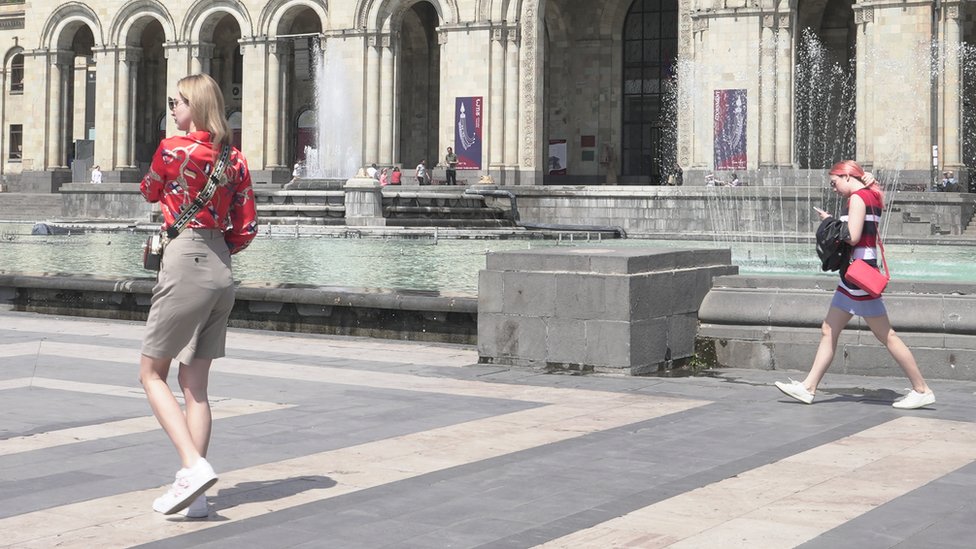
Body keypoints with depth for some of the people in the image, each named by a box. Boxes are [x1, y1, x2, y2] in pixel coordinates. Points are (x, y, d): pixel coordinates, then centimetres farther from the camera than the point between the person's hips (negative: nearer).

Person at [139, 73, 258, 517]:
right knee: (195, 383, 9)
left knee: (151, 373, 3)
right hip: (221, 272, 7)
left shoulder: (174, 149, -8)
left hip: (184, 266, -7)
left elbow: (149, 192, 12)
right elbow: (246, 229, 10)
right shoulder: (235, 160, 10)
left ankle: (194, 466, -13)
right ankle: (194, 494, 8)